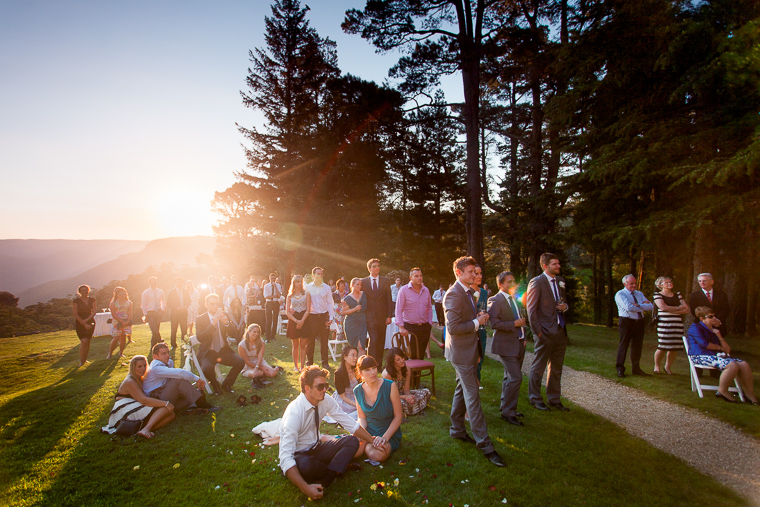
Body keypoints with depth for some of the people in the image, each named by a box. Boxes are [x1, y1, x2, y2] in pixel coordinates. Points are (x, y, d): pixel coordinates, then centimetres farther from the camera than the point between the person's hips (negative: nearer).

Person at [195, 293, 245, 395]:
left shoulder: (223, 317, 5)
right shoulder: (200, 319, -3)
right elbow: (200, 338, -18)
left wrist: (226, 323, -24)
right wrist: (213, 324, -29)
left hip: (223, 350, 3)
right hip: (208, 352, -3)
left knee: (240, 362, -18)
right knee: (206, 369, -33)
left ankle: (226, 384, 8)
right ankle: (215, 384, 2)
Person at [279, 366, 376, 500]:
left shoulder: (325, 400, -12)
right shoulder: (294, 413, -30)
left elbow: (349, 423, 0)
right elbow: (286, 458, -34)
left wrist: (373, 441, -1)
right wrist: (305, 488, -43)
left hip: (316, 449, 6)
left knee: (352, 441, -11)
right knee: (305, 464, -39)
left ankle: (325, 480, -24)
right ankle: (338, 467, -9)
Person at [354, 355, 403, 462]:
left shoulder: (390, 386, -15)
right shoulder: (358, 391, -3)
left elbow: (398, 416, -11)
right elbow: (362, 417, 6)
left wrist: (385, 438, -20)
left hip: (389, 432, -3)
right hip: (369, 432, 3)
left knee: (376, 455, -32)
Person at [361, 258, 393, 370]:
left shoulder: (385, 281, 5)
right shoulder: (363, 282, 3)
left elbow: (389, 300, 4)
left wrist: (389, 316, -3)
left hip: (382, 316, 2)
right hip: (370, 316, -2)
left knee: (381, 341, 10)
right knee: (373, 340, -13)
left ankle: (379, 364, 24)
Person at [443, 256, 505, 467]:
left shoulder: (467, 292, 12)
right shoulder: (453, 295, -21)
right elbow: (453, 327, -26)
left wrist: (479, 318, 8)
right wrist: (477, 322, -18)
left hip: (469, 349, 10)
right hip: (461, 352, -10)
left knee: (462, 391, 20)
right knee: (473, 397, -4)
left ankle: (457, 429, 35)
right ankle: (484, 444, 4)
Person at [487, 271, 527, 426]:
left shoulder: (515, 299, 13)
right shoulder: (495, 300, -14)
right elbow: (494, 323, -23)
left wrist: (523, 337, 15)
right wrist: (514, 324, -21)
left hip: (518, 344, 8)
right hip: (506, 345, -8)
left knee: (510, 377, 17)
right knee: (515, 378, -11)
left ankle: (505, 406, 31)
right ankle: (508, 412, 3)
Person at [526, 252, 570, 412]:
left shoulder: (560, 281, 11)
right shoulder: (536, 282, -11)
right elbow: (531, 309, -11)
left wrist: (565, 306, 0)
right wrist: (537, 331, -14)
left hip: (560, 331, 7)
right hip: (545, 332, -7)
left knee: (556, 368, 16)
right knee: (538, 368, 5)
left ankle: (554, 399, 29)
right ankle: (535, 399, 19)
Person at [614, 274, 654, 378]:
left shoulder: (639, 294, 15)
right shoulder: (620, 294, -5)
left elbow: (650, 307, 3)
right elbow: (628, 307, -19)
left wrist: (638, 305, -13)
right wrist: (643, 307, -6)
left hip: (639, 322, 6)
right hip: (626, 322, -6)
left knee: (637, 346, 10)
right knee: (623, 345, -1)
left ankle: (636, 368, 21)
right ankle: (620, 369, 6)